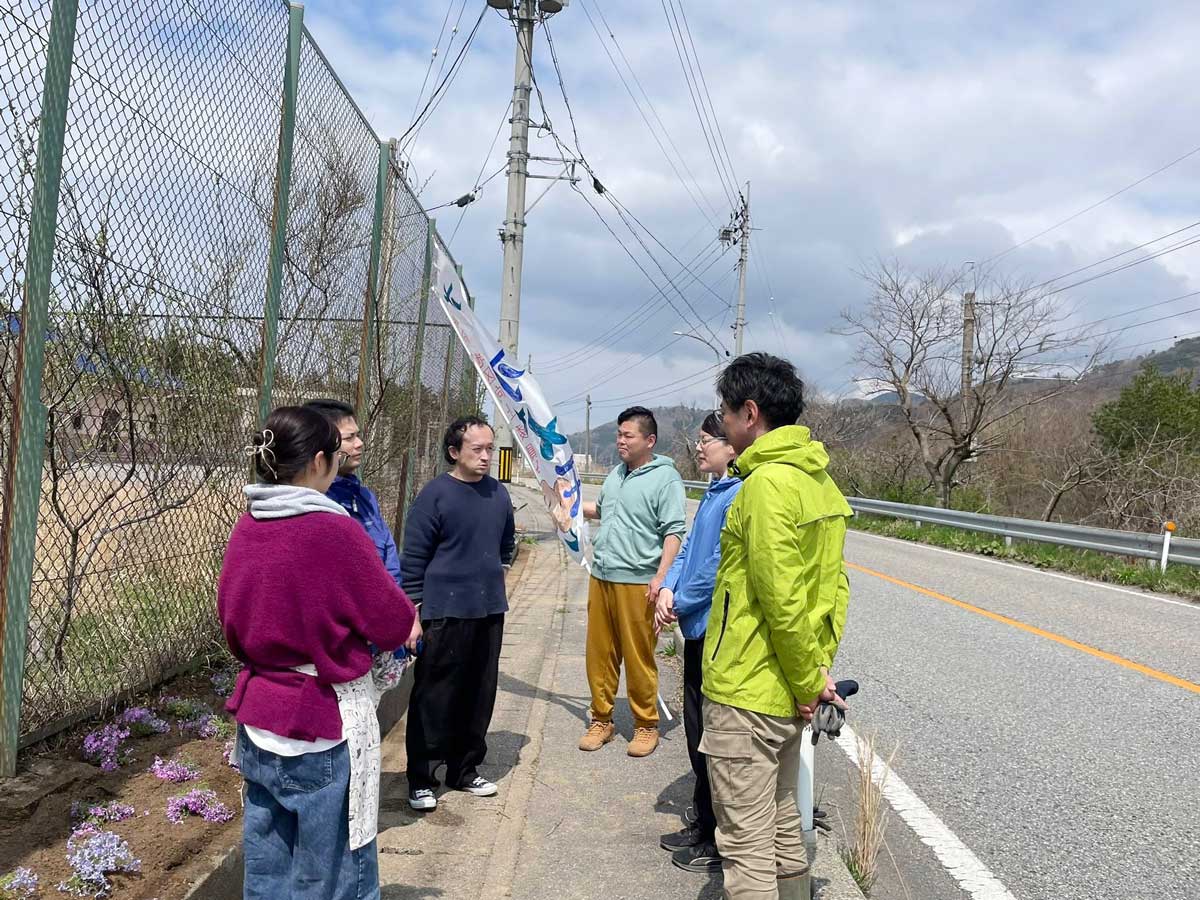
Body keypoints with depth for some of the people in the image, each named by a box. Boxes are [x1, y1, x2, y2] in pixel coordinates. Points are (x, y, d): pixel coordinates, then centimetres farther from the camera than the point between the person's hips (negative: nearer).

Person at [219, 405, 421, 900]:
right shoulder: (334, 531, -21)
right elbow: (392, 621, -12)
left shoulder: (246, 528, 0)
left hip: (257, 715, 7)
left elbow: (232, 617, 11)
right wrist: (408, 625, 9)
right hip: (324, 721, -7)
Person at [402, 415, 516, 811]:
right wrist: (414, 610, -10)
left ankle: (465, 770, 29)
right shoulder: (435, 495, -11)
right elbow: (413, 557, -9)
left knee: (480, 696, 13)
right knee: (435, 698, 1)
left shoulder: (499, 493, 7)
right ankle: (421, 779, 14)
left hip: (490, 611, 6)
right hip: (445, 613, -6)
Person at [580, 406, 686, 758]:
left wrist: (661, 577, -20)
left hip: (637, 582, -7)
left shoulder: (665, 478, -8)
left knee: (638, 657, 1)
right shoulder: (616, 474, 16)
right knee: (599, 654, 11)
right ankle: (601, 720, 23)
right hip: (600, 578, 7)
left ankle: (646, 725, 16)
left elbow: (674, 531, -13)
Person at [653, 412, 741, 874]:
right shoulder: (713, 493, 12)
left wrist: (680, 604, -11)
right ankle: (703, 826, 33)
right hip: (698, 628, 9)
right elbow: (690, 548, 15)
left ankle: (720, 841, 17)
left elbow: (721, 566, -21)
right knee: (697, 731, 18)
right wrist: (668, 589, -1)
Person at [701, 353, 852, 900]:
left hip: (746, 694, -9)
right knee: (784, 830, 21)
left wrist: (807, 681, -12)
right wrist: (819, 667, 8)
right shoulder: (820, 481, 9)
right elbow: (834, 586, 11)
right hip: (788, 696, 9)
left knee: (746, 847, 2)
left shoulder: (767, 483, -20)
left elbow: (783, 601, -22)